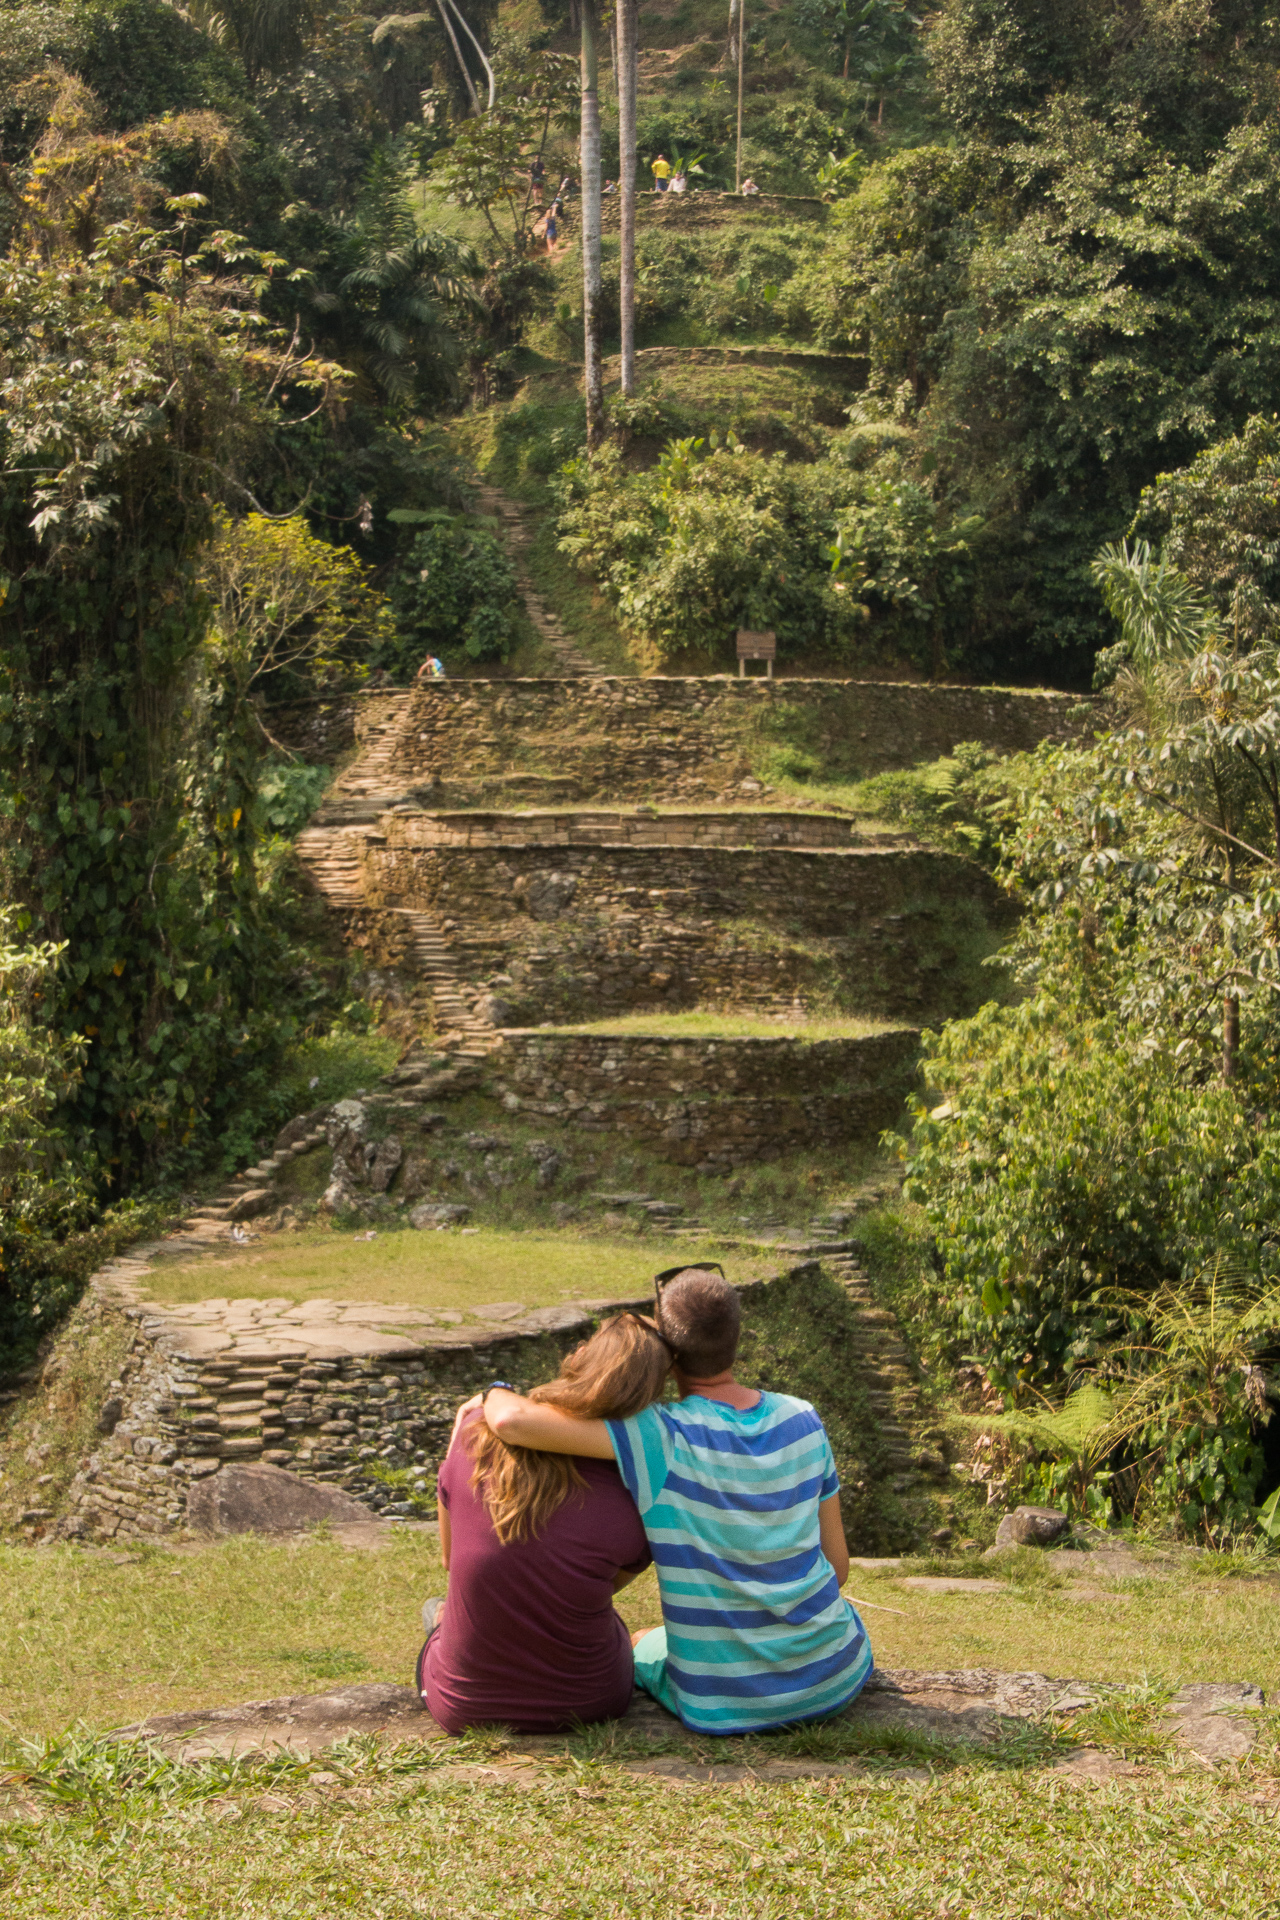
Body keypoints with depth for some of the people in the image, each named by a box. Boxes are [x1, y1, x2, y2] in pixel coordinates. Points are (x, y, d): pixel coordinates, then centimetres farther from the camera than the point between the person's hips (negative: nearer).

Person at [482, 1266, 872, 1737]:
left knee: (642, 1644, 33)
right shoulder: (802, 1421, -8)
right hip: (836, 1679, 3)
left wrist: (494, 1394, -8)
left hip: (727, 1706, -3)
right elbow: (838, 1565, 1)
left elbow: (515, 1421, -32)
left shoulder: (660, 1437, -22)